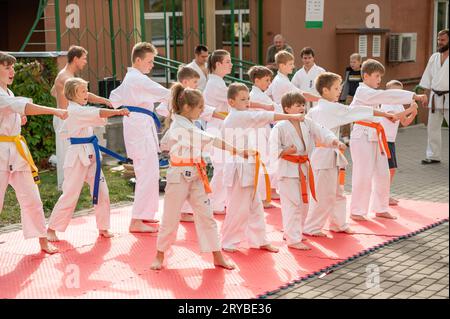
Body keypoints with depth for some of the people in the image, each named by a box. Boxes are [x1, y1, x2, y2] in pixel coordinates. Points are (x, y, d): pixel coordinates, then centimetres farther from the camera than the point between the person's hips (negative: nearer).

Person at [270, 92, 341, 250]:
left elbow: (323, 133, -1)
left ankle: (292, 232, 34)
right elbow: (274, 150, -15)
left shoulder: (308, 123, 4)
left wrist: (336, 142, -18)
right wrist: (287, 151, -32)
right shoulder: (280, 127, -14)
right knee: (292, 204, -7)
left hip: (304, 168, 8)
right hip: (288, 169, -8)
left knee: (303, 204, 17)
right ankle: (293, 239, 0)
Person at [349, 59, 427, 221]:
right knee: (363, 176, -6)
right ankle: (357, 211, 5)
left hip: (375, 137, 10)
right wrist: (414, 96, -27)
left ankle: (380, 208, 24)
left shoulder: (370, 93, 17)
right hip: (362, 137, -10)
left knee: (382, 174, 11)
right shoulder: (363, 91, -15)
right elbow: (388, 96, -25)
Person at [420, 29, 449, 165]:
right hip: (435, 97, 6)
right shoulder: (434, 58, 9)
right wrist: (427, 93, 11)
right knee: (433, 128, 10)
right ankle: (434, 156, 21)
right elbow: (428, 76, 15)